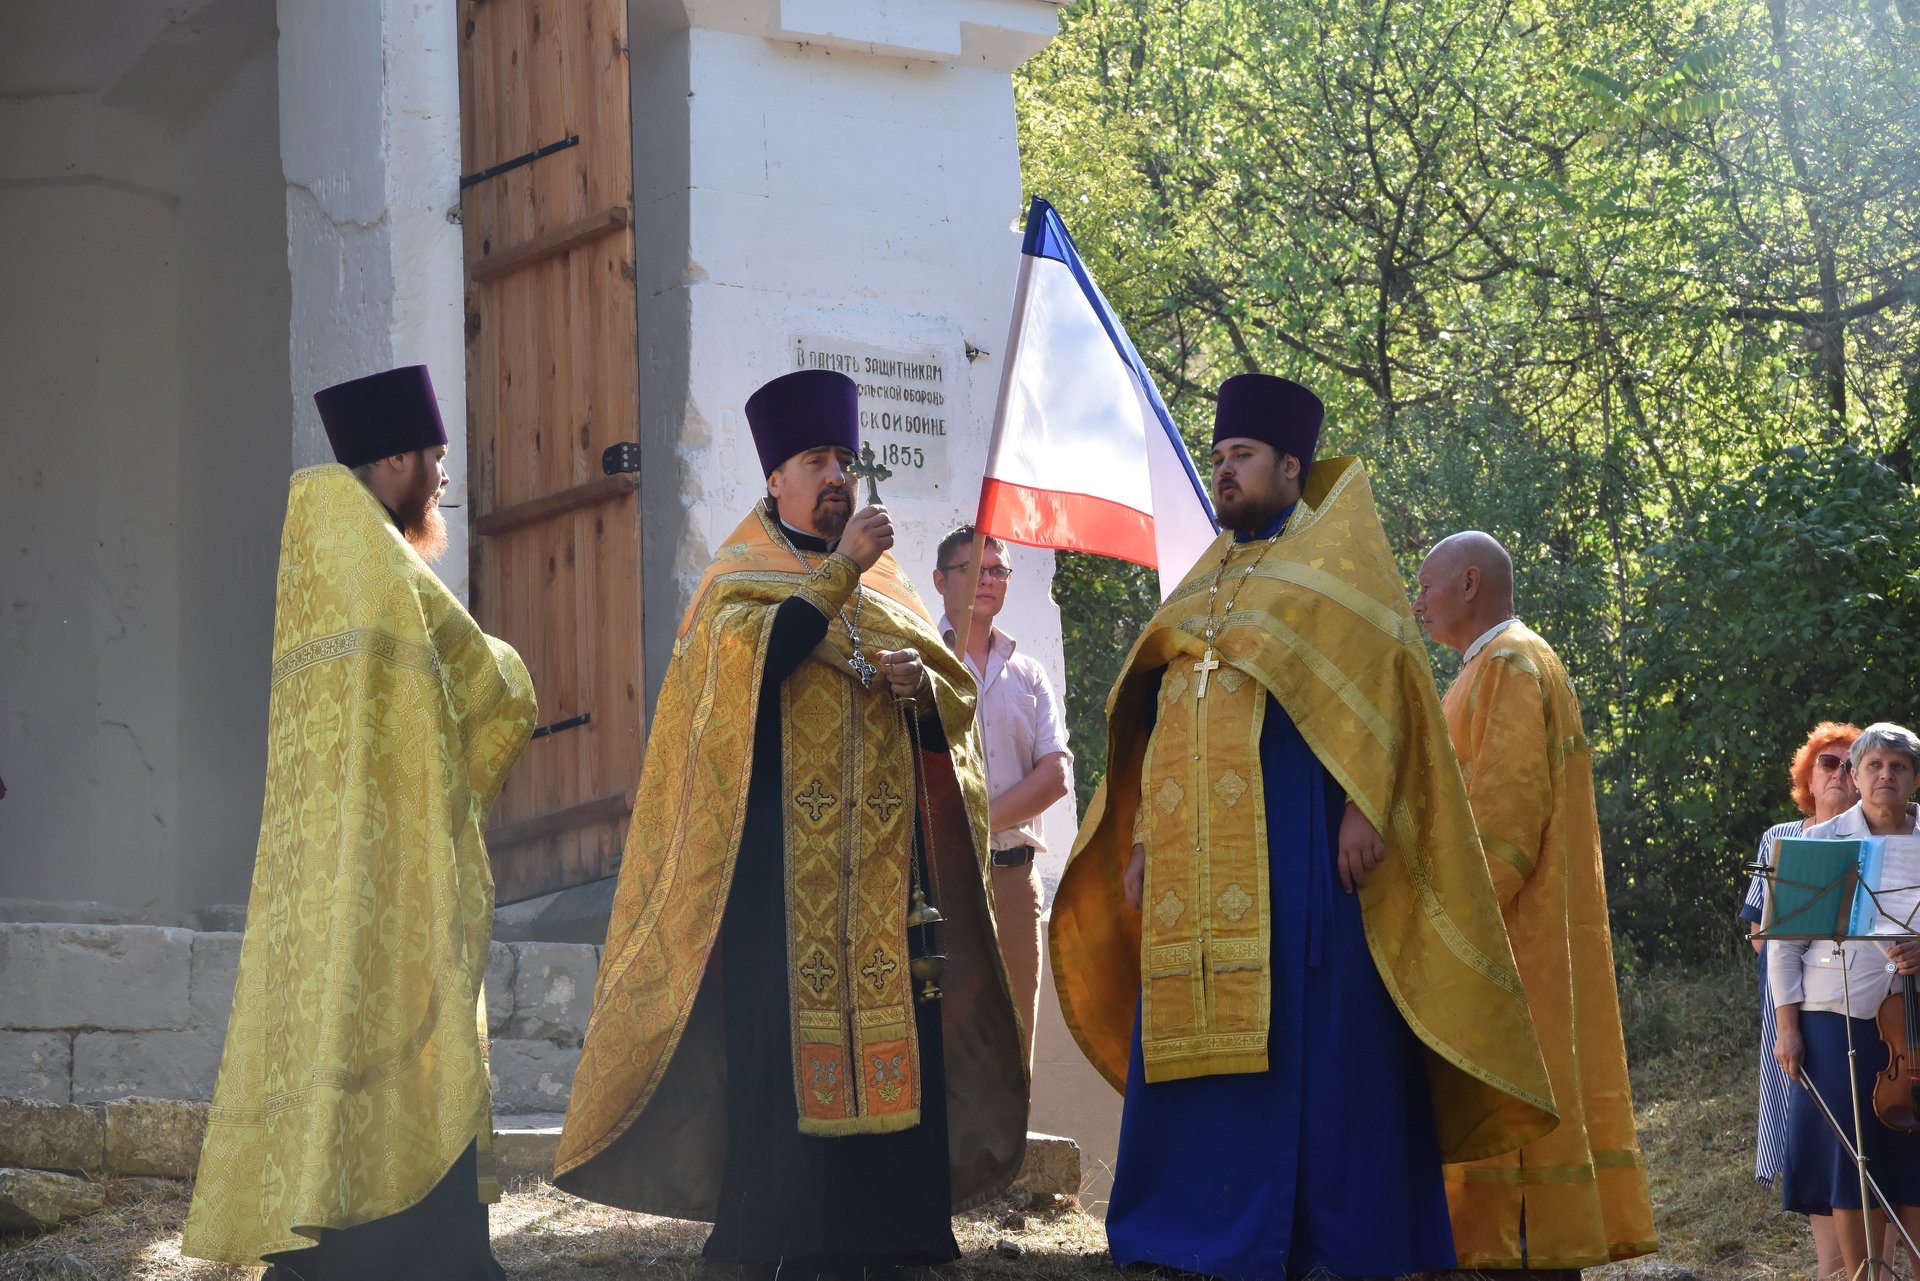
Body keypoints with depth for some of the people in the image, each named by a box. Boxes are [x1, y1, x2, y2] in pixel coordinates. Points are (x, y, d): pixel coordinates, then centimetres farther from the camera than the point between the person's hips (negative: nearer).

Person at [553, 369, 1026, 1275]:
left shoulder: (884, 587, 20)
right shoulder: (740, 578, 5)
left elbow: (956, 694, 16)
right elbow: (753, 655, -17)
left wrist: (921, 682, -7)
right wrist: (840, 570, -15)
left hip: (885, 845, 5)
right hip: (784, 846, -5)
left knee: (893, 1019, -2)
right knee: (787, 1016, -9)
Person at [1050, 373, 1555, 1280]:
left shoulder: (1334, 553, 4)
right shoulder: (1204, 584, 23)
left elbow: (1377, 679, -7)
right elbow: (1164, 719, 22)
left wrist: (1362, 804, -18)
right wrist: (1143, 837, 14)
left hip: (1297, 841, -6)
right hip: (1201, 857, 7)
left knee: (1314, 1037, -8)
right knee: (1198, 1037, 3)